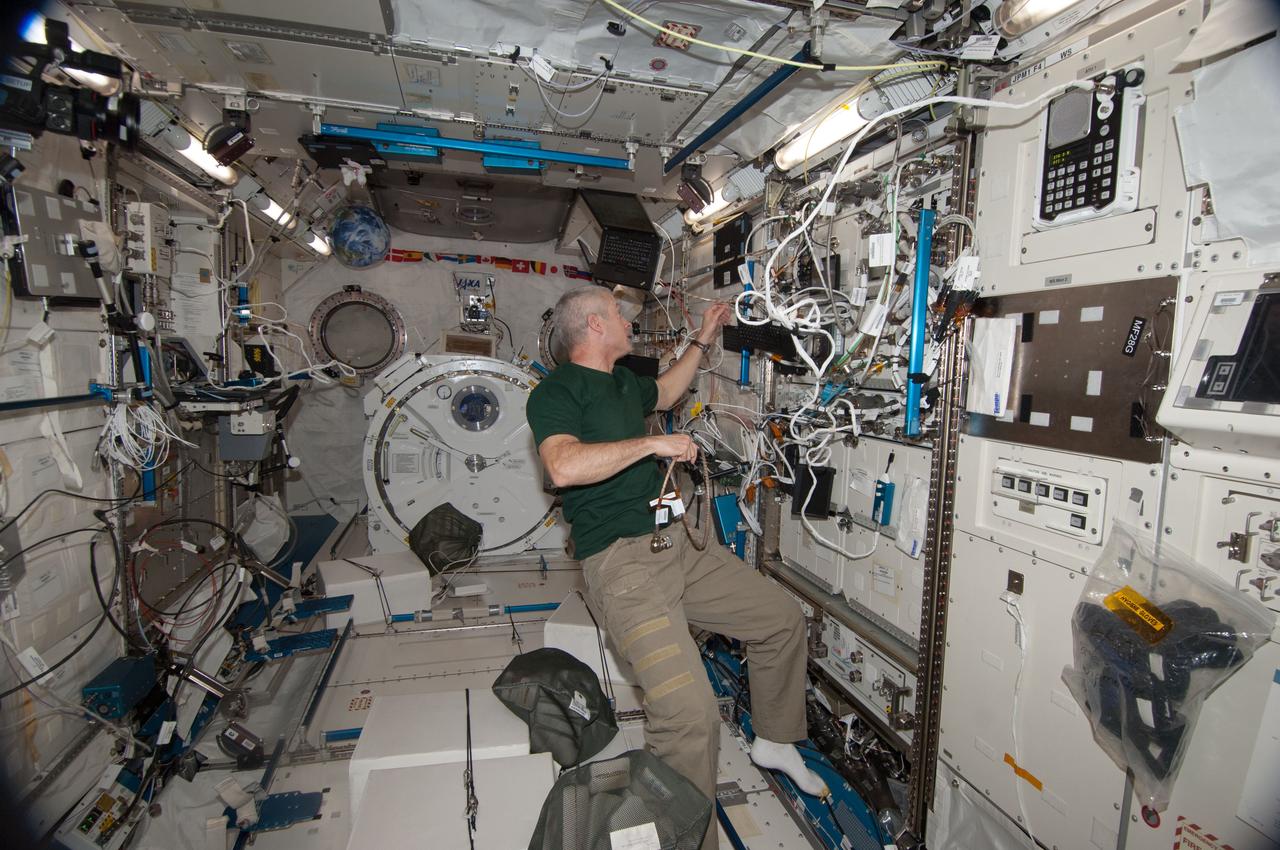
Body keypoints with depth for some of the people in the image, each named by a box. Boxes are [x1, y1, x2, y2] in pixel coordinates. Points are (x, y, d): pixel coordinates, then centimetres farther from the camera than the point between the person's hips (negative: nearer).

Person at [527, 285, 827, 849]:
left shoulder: (622, 381, 18)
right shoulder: (555, 391, -9)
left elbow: (665, 392, 40)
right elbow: (564, 466, -28)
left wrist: (702, 340, 39)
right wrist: (654, 443, -20)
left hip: (676, 544, 9)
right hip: (620, 560, -9)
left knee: (783, 619, 14)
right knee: (690, 711, -22)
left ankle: (775, 743, 36)